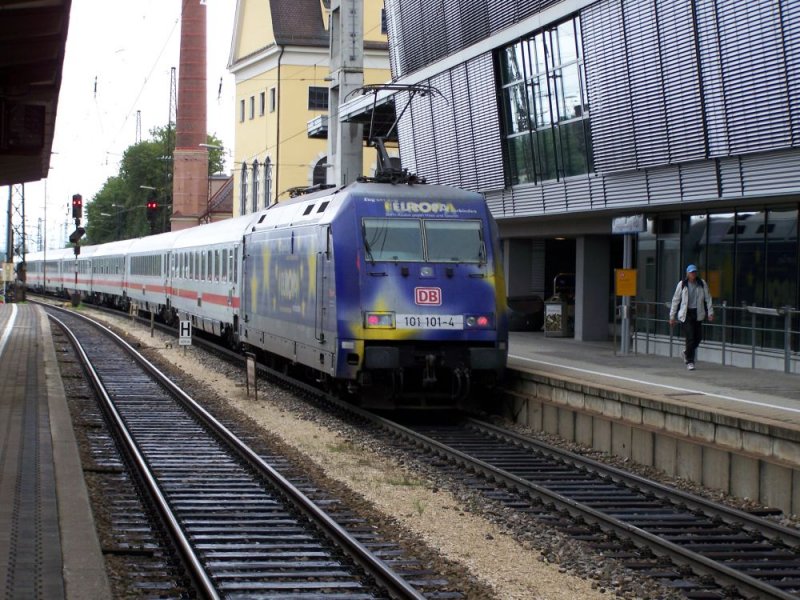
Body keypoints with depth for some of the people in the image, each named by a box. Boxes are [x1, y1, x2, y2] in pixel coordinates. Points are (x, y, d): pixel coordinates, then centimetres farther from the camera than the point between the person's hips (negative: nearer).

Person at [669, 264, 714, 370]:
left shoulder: (702, 284, 4)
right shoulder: (682, 284, -1)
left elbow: (708, 298, 9)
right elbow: (675, 300, 4)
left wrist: (710, 313, 3)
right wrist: (672, 316, 4)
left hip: (698, 314, 3)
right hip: (686, 314, -3)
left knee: (698, 337, 4)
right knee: (690, 337, -10)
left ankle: (687, 353, 32)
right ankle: (690, 361, -2)